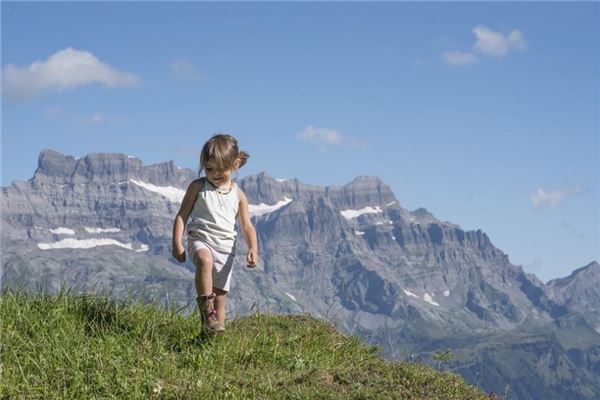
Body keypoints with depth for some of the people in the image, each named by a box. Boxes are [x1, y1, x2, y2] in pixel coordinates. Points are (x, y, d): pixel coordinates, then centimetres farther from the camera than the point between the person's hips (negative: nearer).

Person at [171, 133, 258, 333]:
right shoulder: (198, 187, 4)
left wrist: (253, 249, -9)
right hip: (200, 240, -3)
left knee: (220, 296, 4)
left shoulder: (238, 195, 9)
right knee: (205, 259, -38)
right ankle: (206, 309, -35)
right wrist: (177, 243, -7)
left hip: (225, 247, 3)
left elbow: (247, 227, 9)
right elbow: (182, 215, 5)